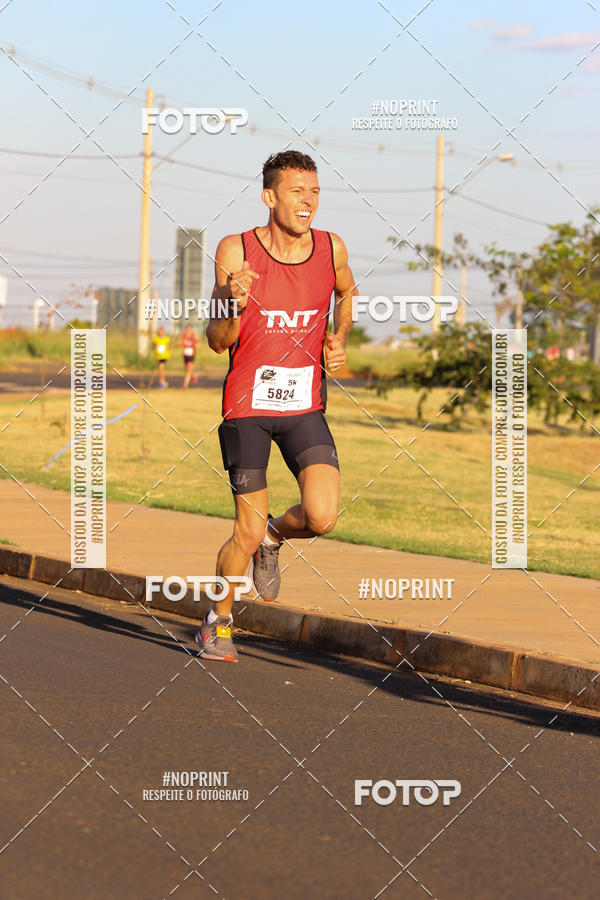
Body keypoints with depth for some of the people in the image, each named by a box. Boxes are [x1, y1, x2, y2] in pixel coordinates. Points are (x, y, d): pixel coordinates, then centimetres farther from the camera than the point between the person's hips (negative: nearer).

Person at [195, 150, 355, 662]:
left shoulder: (331, 248, -1)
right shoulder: (235, 252, -10)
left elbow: (347, 293, 23)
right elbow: (217, 342, -6)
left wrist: (339, 342, 7)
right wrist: (235, 306, -26)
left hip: (305, 407, 3)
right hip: (247, 404, -2)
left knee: (322, 517, -16)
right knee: (247, 535, -1)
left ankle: (275, 534, 19)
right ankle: (219, 622, 25)